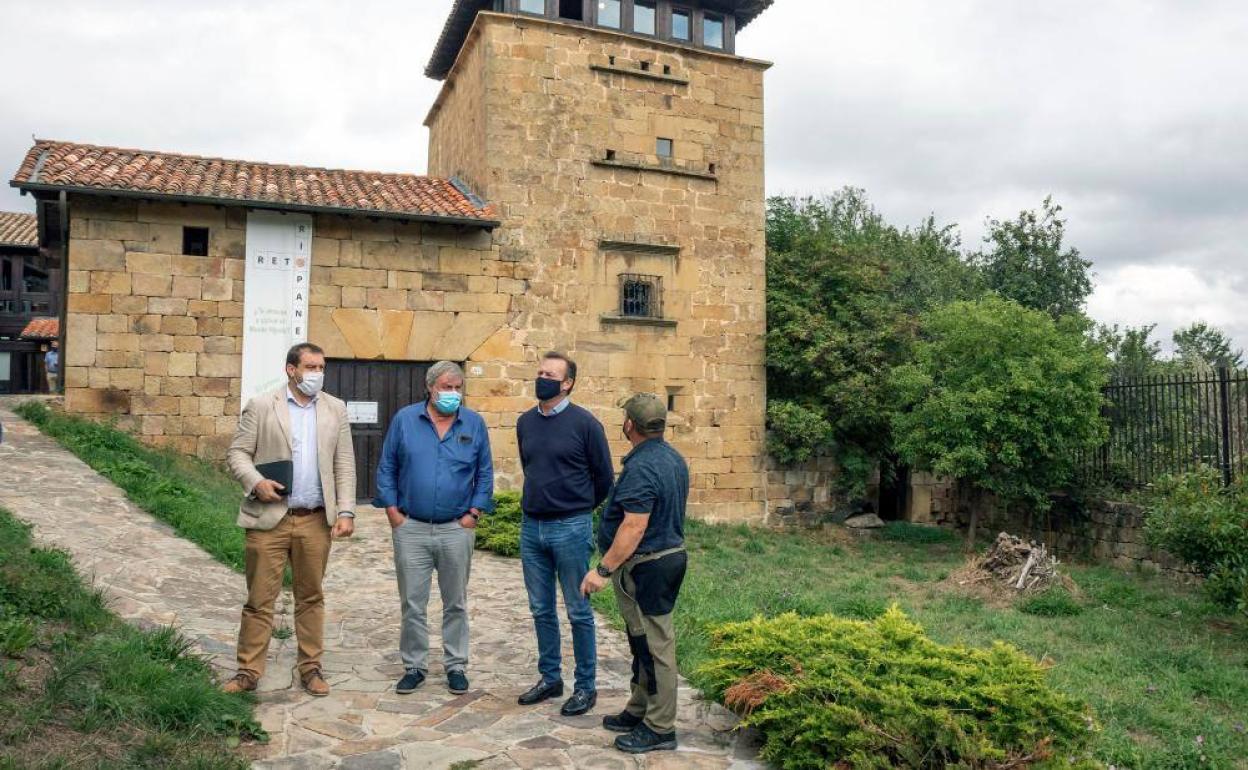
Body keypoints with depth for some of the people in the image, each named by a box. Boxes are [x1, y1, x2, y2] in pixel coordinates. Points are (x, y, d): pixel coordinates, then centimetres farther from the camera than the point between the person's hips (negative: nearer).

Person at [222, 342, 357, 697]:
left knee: (311, 598, 11)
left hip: (316, 520, 2)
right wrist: (256, 482, -17)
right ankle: (249, 671, 15)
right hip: (269, 518, -2)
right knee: (259, 599, 4)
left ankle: (311, 668, 22)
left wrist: (346, 511, -1)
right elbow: (237, 452, 1)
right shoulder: (261, 406, 1)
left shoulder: (335, 409, 8)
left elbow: (344, 464, 7)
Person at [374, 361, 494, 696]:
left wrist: (474, 513, -3)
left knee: (455, 603, 11)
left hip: (457, 530, 0)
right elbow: (387, 468, 4)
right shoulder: (405, 419, 1)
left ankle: (456, 666, 23)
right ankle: (414, 666, 21)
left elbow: (485, 474, 5)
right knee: (412, 604, 7)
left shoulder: (474, 424, 1)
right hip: (411, 528, 0)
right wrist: (392, 511, -2)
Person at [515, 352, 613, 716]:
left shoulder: (585, 423, -9)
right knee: (541, 610, 13)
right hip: (532, 526, 5)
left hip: (570, 528, -5)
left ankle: (586, 686, 16)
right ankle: (550, 678, 28)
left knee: (578, 611, 4)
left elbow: (604, 477, 0)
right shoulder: (525, 422, 6)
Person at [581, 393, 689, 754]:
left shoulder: (641, 468, -22)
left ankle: (660, 729, 9)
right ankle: (639, 711, 30)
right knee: (646, 643, 19)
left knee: (653, 646, -1)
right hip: (670, 553, 10)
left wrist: (603, 570, -22)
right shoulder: (674, 459, 9)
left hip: (646, 567, -10)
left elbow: (634, 527, -26)